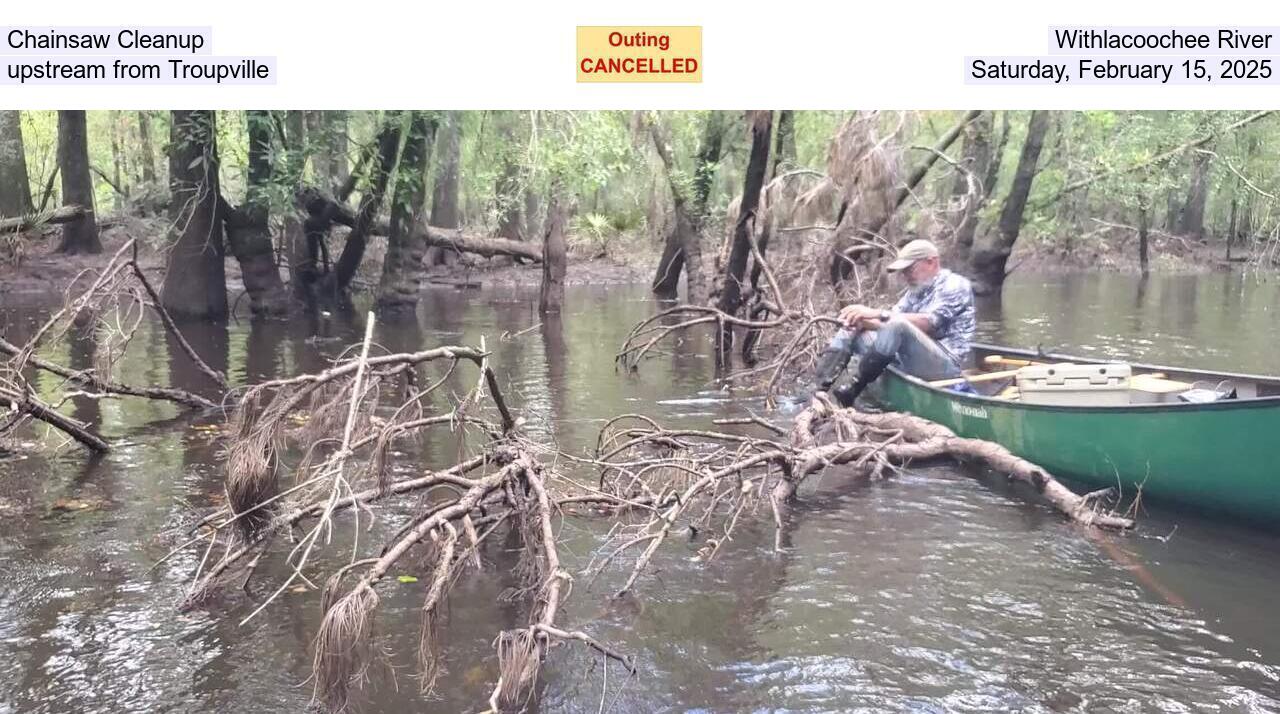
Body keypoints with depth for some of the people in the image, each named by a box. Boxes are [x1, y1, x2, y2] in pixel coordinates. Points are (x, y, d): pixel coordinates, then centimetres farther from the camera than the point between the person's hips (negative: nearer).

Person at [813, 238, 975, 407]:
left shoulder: (955, 285, -4)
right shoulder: (916, 290, 19)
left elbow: (928, 323, -20)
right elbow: (889, 324, 7)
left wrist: (878, 314, -25)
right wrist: (862, 321, -15)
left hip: (945, 363, -8)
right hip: (910, 360, 8)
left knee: (898, 324, -34)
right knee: (852, 329, 2)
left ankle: (851, 392, -28)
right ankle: (819, 392, -18)